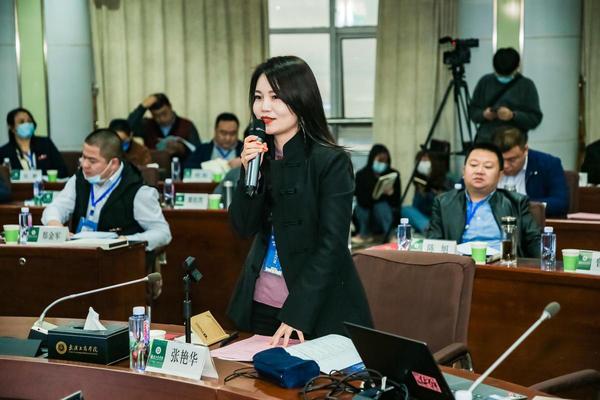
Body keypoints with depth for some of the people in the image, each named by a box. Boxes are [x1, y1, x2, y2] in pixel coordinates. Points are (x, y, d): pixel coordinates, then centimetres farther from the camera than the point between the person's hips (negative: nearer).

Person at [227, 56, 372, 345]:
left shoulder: (331, 161, -14)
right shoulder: (257, 155, 5)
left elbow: (331, 245, -18)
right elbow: (244, 227, 0)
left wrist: (296, 314, -24)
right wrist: (249, 172, -15)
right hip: (260, 306, 6)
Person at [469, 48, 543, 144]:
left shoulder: (527, 85, 2)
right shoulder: (485, 82, 9)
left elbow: (535, 118, -2)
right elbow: (472, 110, 14)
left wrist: (513, 115, -18)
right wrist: (484, 114, -9)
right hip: (485, 142, 2)